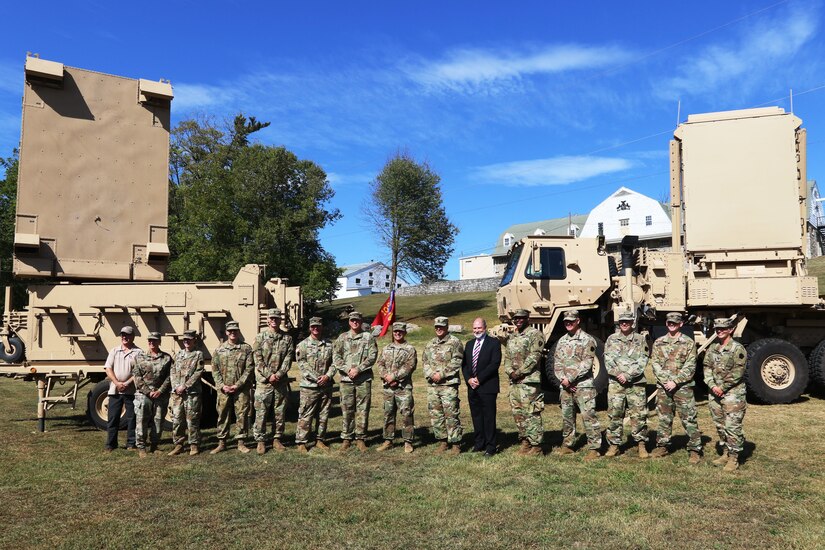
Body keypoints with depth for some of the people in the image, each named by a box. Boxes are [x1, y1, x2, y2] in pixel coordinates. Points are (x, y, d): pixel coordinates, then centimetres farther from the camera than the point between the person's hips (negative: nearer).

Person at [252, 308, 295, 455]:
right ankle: (261, 441, 10)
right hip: (264, 381, -2)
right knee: (261, 413, 0)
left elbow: (288, 359, 1)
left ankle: (277, 439, 19)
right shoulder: (260, 337, 1)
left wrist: (279, 374, -12)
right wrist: (269, 375, -14)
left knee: (279, 412, 8)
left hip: (281, 381, 2)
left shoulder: (287, 338, 7)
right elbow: (258, 360, -5)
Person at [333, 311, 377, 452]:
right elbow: (336, 356, 3)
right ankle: (347, 438, 14)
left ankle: (361, 438, 10)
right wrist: (348, 369, -11)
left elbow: (372, 357, -3)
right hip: (346, 379, 1)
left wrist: (358, 369, -13)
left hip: (364, 379, -1)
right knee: (347, 409, 5)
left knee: (362, 410, 1)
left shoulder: (368, 337, 6)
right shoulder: (342, 338, 10)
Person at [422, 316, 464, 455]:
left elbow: (456, 362, -10)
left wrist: (442, 374, -14)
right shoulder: (429, 344, 17)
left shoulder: (454, 342, -2)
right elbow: (425, 362, 13)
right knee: (435, 415, 9)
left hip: (448, 384, -6)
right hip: (432, 385, 6)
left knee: (451, 414, -6)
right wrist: (431, 374, -6)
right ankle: (442, 441, 19)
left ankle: (455, 443, 2)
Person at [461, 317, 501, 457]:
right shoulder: (469, 344, 16)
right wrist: (469, 379, -5)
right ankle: (479, 443, 19)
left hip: (487, 387, -6)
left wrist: (479, 379, -14)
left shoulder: (493, 343, -3)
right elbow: (464, 364, 13)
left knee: (489, 417, -2)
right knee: (476, 416, 10)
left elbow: (495, 363, -12)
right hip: (472, 387, 6)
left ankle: (490, 446, 4)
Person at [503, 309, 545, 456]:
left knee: (531, 413, -8)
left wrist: (520, 372, -15)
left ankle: (536, 446, -2)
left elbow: (534, 356, -14)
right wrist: (510, 372, -3)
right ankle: (525, 442, 21)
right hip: (514, 381, 8)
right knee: (518, 413, 11)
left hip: (529, 380, -8)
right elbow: (507, 357, 16)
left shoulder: (534, 334, -4)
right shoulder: (512, 338, 20)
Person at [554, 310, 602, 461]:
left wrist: (570, 378, -16)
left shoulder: (587, 340, -5)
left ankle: (594, 448, -3)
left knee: (588, 416, -8)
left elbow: (586, 364, -14)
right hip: (565, 386, 6)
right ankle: (567, 445, 25)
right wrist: (562, 379, -6)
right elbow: (557, 362, 11)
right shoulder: (561, 341, 14)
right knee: (567, 416, 13)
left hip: (583, 385, -6)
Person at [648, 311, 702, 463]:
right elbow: (655, 364, 3)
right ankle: (662, 446, 22)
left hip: (683, 387, -3)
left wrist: (675, 382, -14)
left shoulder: (689, 343, 1)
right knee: (664, 418, 11)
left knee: (689, 419, -3)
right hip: (663, 387, 3)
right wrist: (665, 381, -10)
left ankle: (695, 450, 5)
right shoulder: (658, 342, 10)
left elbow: (690, 367, -6)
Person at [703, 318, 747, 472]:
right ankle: (725, 453, 27)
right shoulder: (712, 348, 12)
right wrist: (712, 386, -7)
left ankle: (734, 459, 3)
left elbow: (737, 373, -13)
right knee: (720, 425, 14)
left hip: (733, 394, -6)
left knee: (732, 427, -6)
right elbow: (707, 367, 8)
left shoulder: (738, 349, -8)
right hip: (715, 393, 7)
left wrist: (722, 387, -12)